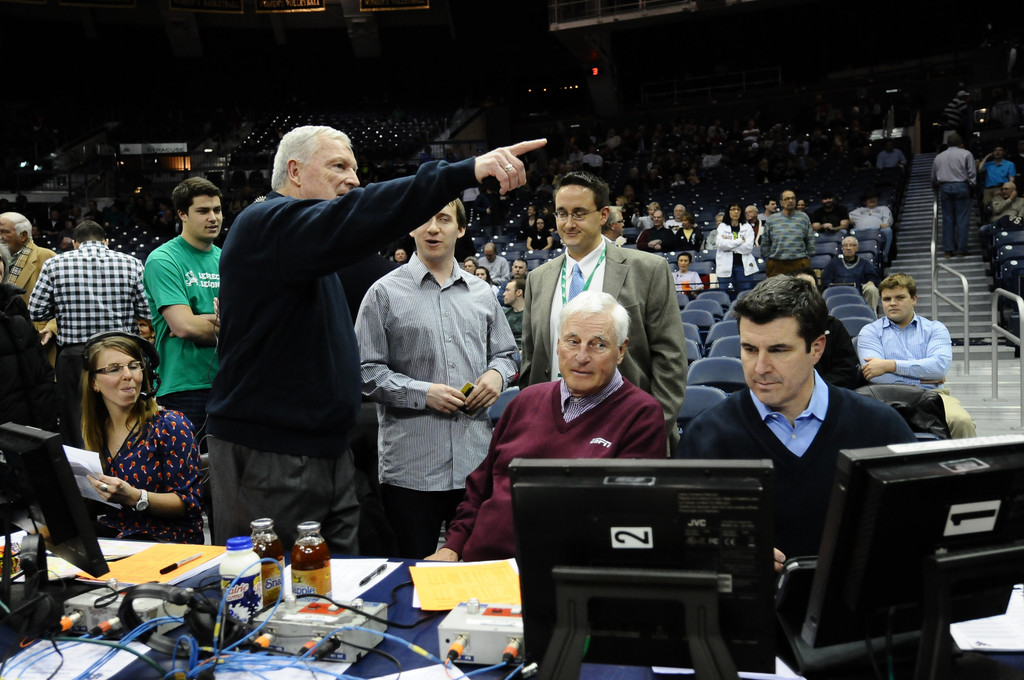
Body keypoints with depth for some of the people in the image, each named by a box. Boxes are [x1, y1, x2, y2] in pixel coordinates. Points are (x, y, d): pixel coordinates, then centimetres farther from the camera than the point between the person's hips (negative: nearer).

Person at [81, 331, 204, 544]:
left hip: (166, 541, -5)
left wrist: (135, 497, -24)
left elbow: (190, 504, -10)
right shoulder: (94, 431, 9)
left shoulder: (171, 426, -7)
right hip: (108, 534, 5)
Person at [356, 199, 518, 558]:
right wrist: (422, 393, -14)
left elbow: (506, 353, 22)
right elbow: (366, 370, -4)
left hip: (476, 461, 4)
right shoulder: (385, 293, 1)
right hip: (411, 466, -3)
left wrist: (497, 374, -1)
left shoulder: (482, 293, 13)